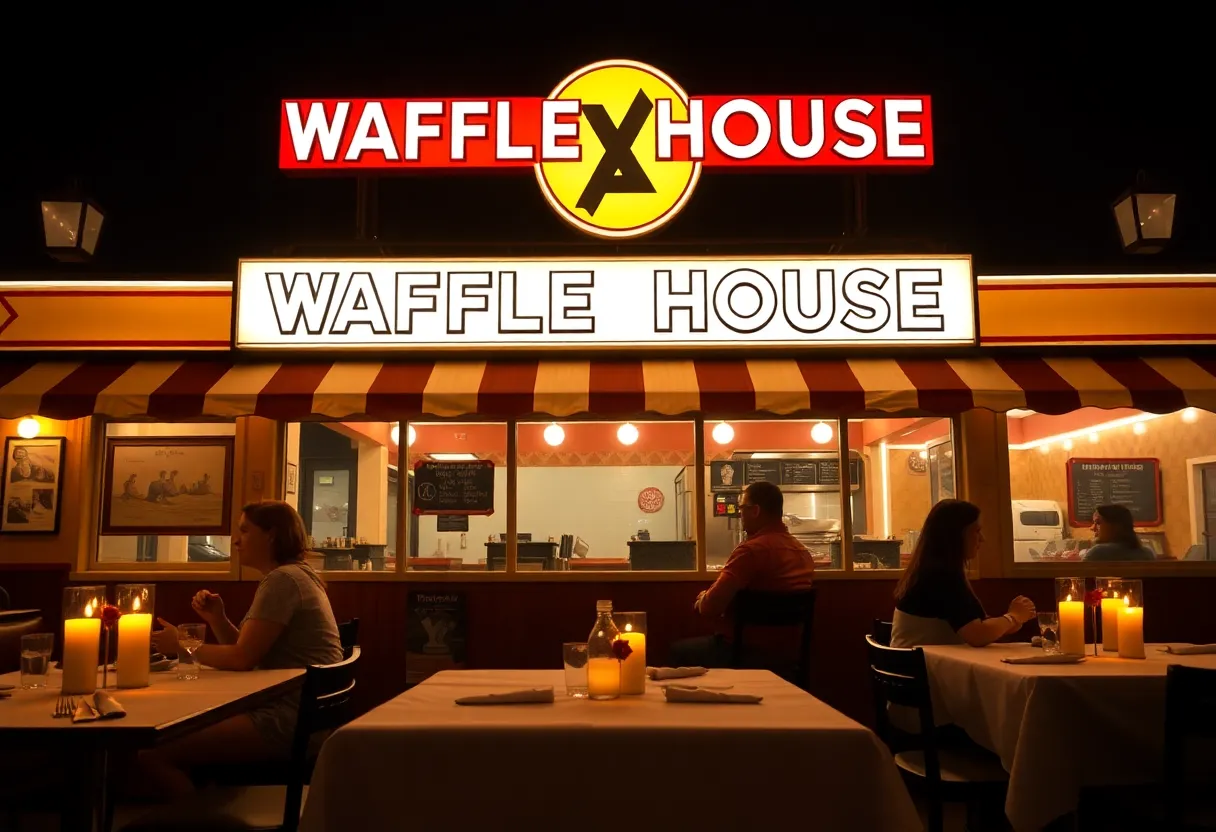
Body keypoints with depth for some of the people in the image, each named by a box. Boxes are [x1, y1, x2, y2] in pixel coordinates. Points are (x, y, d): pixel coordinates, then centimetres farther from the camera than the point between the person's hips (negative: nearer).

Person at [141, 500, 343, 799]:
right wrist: (217, 618, 3)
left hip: (289, 719, -11)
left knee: (153, 755, -14)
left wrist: (181, 646, -2)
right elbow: (250, 652, 19)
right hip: (298, 712, 11)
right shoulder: (293, 576, 19)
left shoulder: (282, 580, -13)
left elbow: (242, 659, -16)